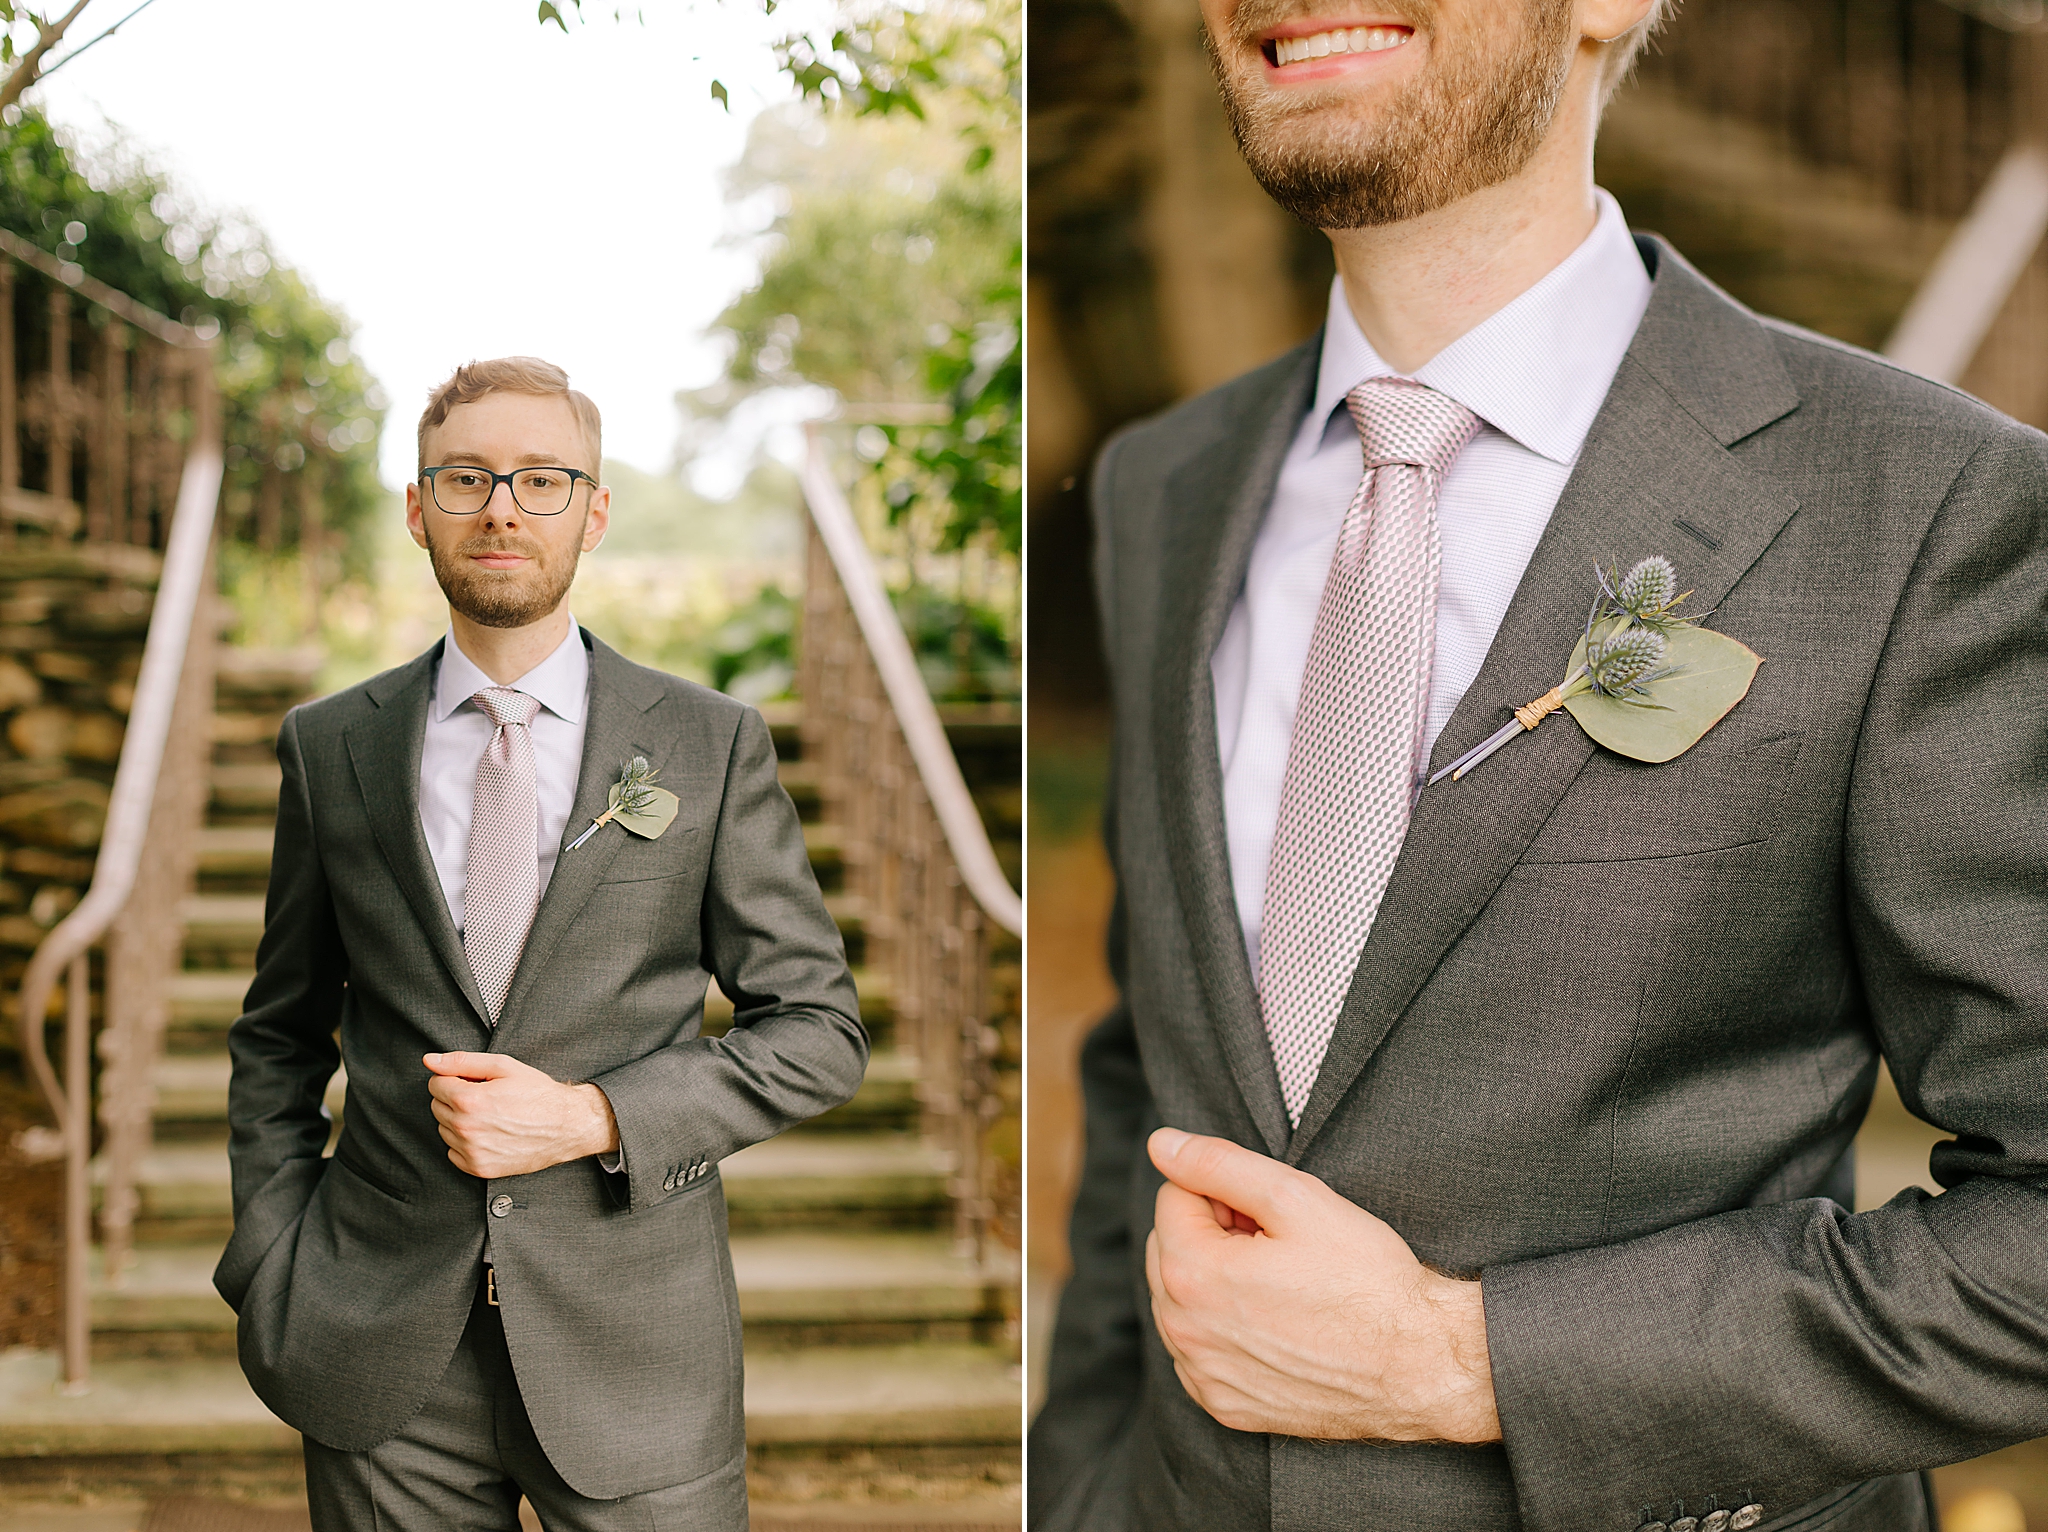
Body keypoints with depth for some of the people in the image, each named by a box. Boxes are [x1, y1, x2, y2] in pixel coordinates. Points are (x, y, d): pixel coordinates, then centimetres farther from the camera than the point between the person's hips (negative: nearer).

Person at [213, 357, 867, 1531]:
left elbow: (820, 1028, 0)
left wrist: (591, 1118, -12)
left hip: (636, 1350, -1)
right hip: (380, 1353, 2)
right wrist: (273, 1276, 3)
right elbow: (280, 1037, 13)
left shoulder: (712, 746, -1)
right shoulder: (329, 746, 6)